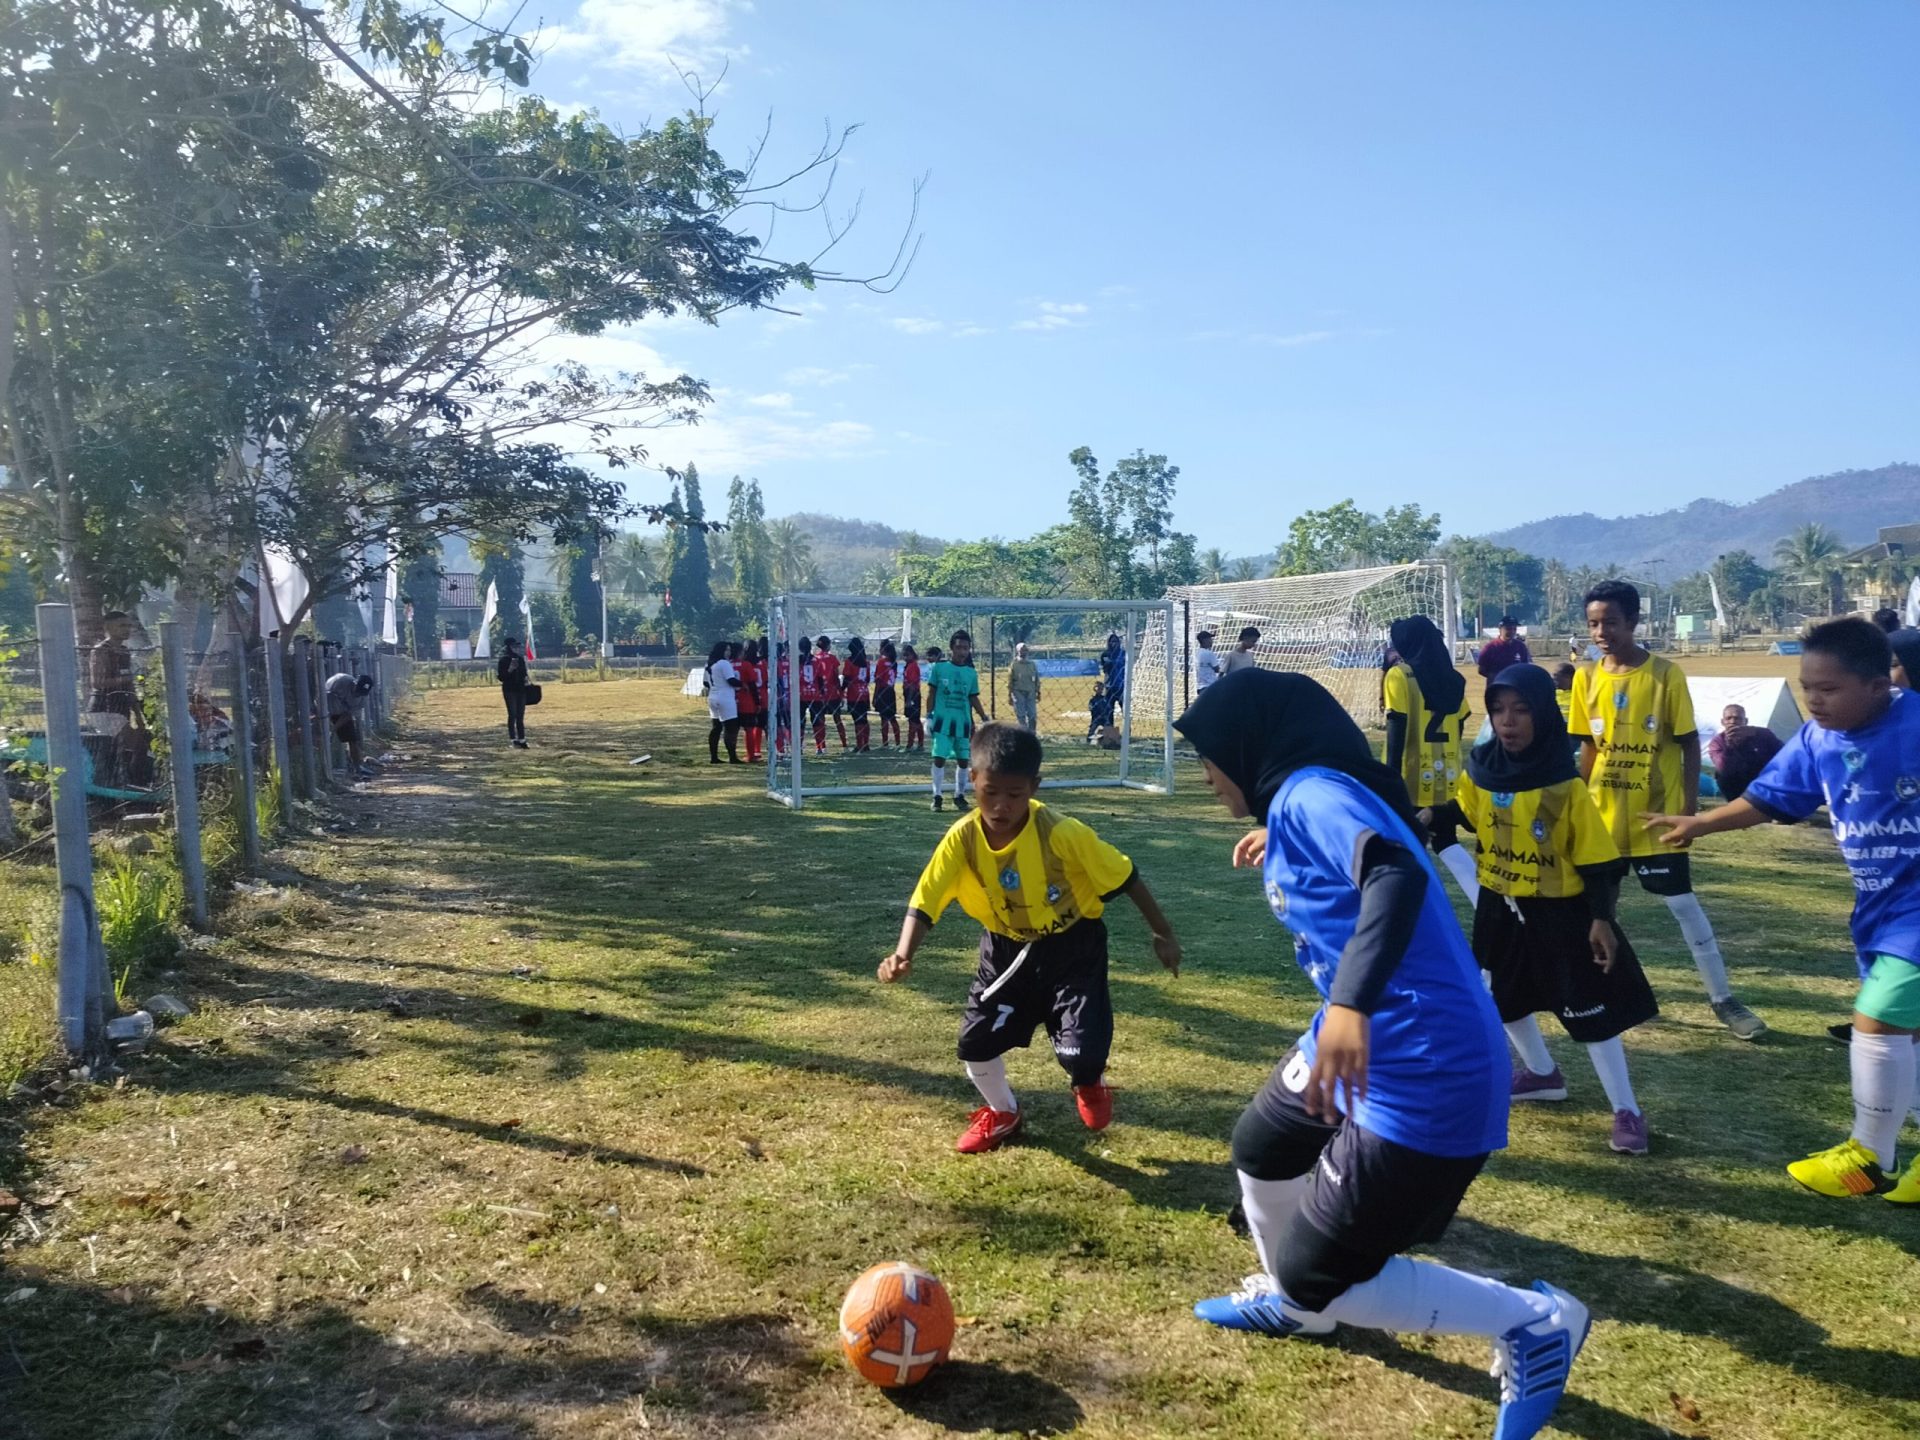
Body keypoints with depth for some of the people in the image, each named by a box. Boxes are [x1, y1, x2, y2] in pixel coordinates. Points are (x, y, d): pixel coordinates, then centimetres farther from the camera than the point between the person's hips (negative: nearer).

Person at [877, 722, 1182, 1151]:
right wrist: (903, 955, -38)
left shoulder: (1063, 833, -29)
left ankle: (1090, 1083, 26)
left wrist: (1163, 934, -7)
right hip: (1007, 947, 3)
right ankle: (1002, 1112, 33)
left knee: (1079, 1054, -15)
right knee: (975, 1042, 0)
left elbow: (1125, 877, -16)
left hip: (1072, 945, -3)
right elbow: (924, 902, -20)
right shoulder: (961, 839, -21)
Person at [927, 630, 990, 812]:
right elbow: (931, 693, 2)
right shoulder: (939, 667, -1)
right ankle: (937, 796, 5)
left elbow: (973, 698, 12)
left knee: (963, 760, 5)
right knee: (939, 758, -6)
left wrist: (985, 719, 5)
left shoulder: (971, 673, 6)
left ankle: (959, 796, 19)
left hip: (963, 722, 3)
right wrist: (929, 716, -3)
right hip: (942, 721, -3)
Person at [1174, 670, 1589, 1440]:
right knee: (1261, 1145, 29)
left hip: (1421, 1075, -10)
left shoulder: (1311, 791, -19)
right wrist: (1279, 846, 46)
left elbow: (1398, 874, -37)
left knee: (1319, 1277, -2)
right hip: (1371, 1042, 10)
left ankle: (1535, 1323, 14)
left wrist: (1352, 1001, -49)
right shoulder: (1300, 802, 9)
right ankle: (1290, 1302, 53)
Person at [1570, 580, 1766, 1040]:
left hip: (1657, 814, -4)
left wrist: (1690, 803, -11)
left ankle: (1723, 999, 13)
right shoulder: (1586, 678, 0)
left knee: (1683, 904, 1)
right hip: (1603, 814, 4)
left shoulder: (1666, 674, -10)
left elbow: (1689, 743, -6)